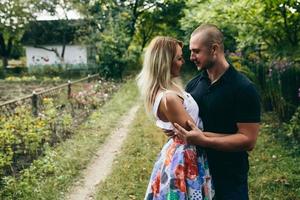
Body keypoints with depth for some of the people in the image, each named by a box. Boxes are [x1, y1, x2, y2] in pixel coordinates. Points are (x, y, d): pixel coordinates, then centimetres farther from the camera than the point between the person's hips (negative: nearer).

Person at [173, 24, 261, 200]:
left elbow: (248, 140, -18)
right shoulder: (193, 85, 3)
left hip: (229, 179, -5)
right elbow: (184, 119, 13)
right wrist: (174, 128, -10)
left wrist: (203, 140, -26)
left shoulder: (244, 89, -15)